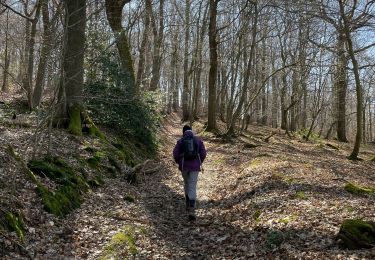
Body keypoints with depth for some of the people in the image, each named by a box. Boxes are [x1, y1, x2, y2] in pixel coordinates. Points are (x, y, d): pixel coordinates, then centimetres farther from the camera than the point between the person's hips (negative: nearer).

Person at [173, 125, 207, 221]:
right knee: (192, 188, -3)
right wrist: (199, 163, 16)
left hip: (184, 166, 1)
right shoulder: (198, 140, 3)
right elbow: (203, 153, 0)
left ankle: (188, 205, 34)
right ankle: (191, 211, -16)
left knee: (186, 184, 25)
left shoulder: (180, 141, 1)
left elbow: (175, 154, -5)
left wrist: (179, 163, 13)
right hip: (195, 166, -1)